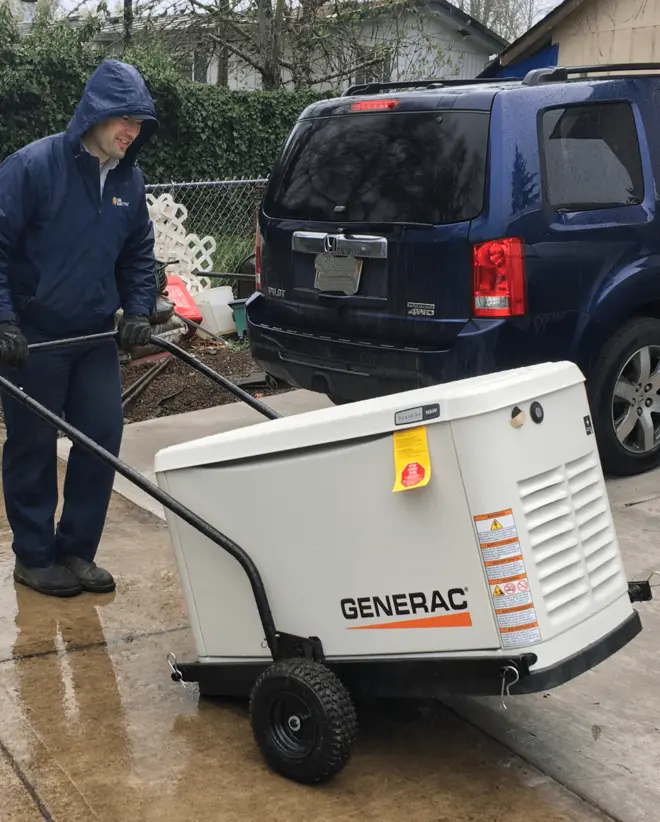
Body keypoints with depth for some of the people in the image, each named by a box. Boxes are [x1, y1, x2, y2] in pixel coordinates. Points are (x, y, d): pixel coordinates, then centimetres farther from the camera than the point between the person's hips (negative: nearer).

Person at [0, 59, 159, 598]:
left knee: (103, 439, 4)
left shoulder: (129, 180, 3)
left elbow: (138, 254, 14)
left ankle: (77, 551, 20)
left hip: (96, 334, 5)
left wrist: (138, 311, 1)